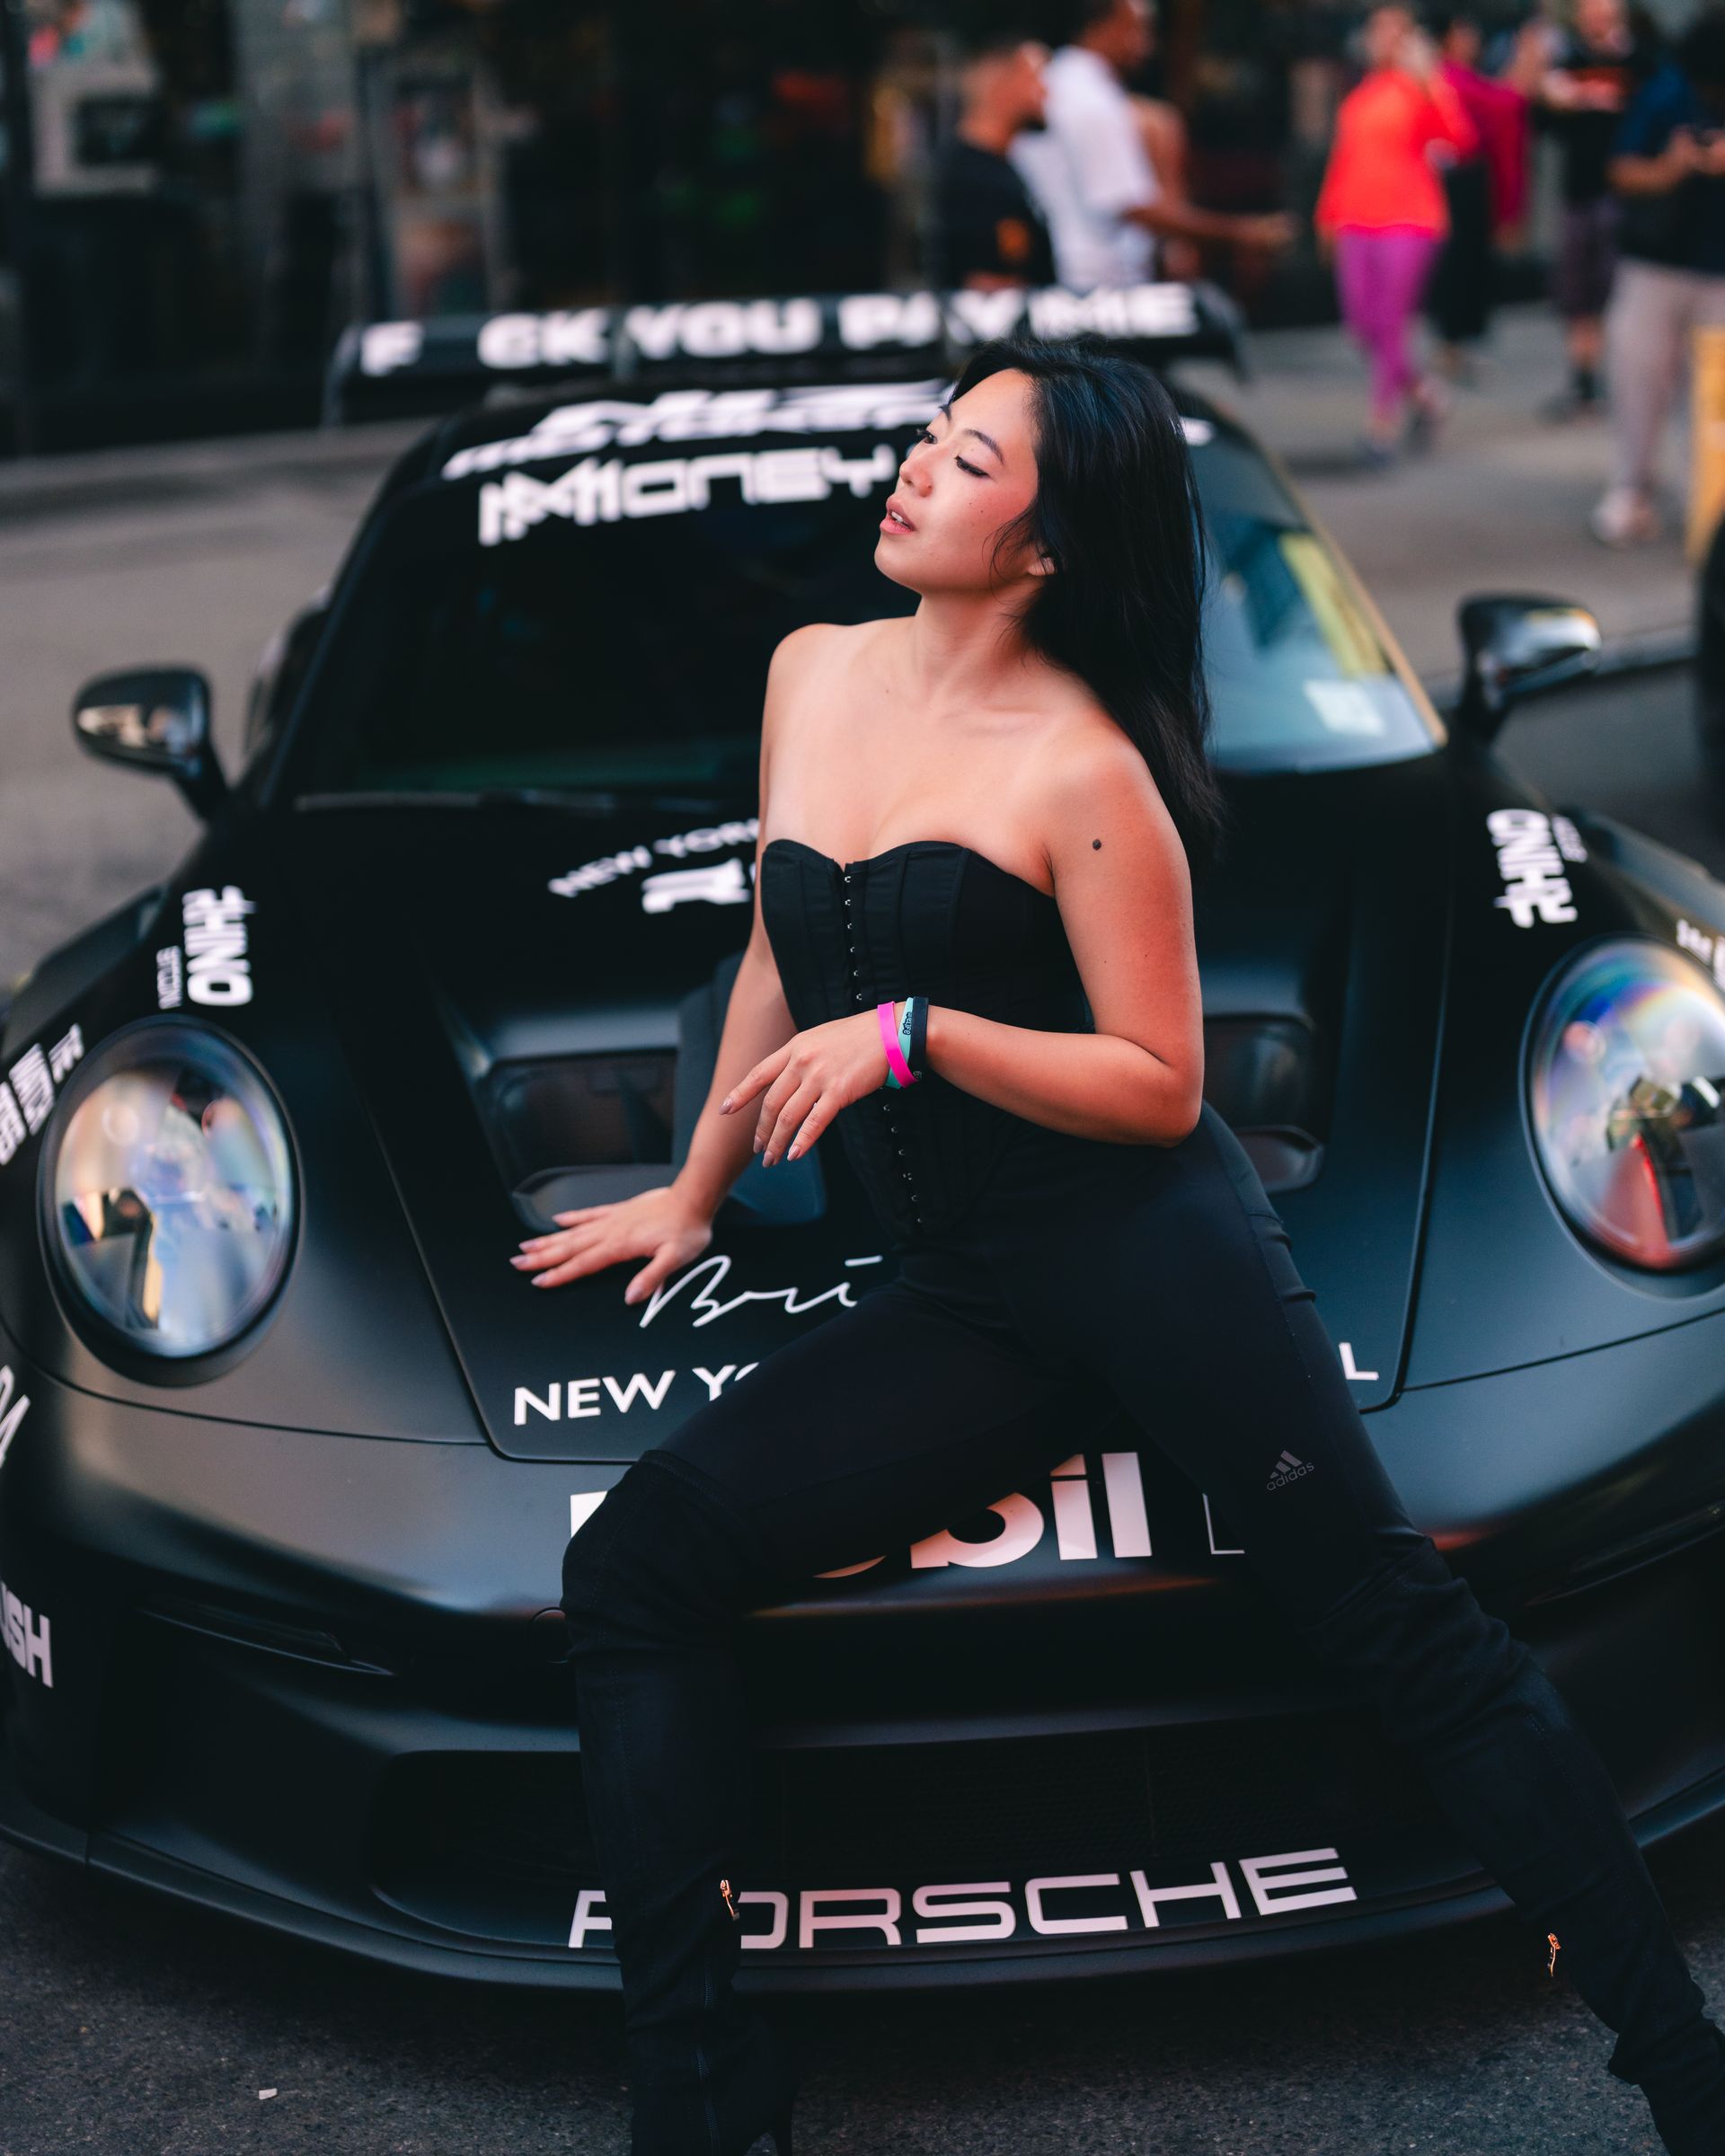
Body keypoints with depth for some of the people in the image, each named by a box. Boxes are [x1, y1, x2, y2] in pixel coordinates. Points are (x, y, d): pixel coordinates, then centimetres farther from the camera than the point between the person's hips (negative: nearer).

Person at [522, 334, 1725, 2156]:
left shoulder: (1085, 766, -7)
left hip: (1139, 1242, -6)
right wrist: (692, 1196, 32)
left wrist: (915, 1033, -17)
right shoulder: (812, 674, 14)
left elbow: (1159, 1086, -7)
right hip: (955, 1299, 6)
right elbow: (777, 967, 26)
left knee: (1392, 1619, -10)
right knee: (632, 1564, -8)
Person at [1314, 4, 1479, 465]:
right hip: (1356, 223, 6)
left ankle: (1382, 425, -2)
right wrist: (1328, 215, 18)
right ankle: (1420, 395, 27)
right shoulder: (1358, 96, 14)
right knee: (1361, 327, 6)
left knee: (1389, 323, -8)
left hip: (1409, 223, -6)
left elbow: (1463, 142, -15)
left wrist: (1430, 84, -20)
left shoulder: (1423, 89, -2)